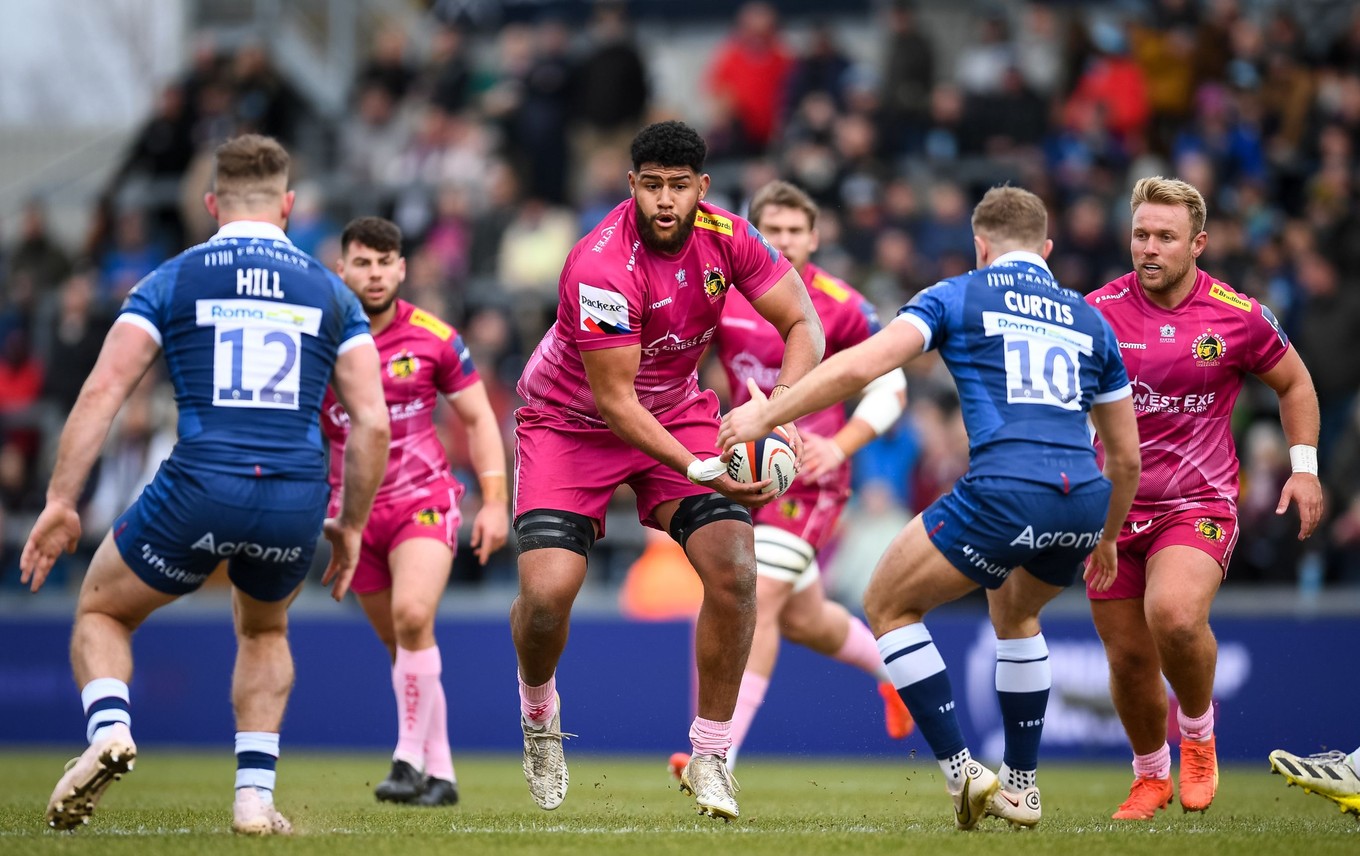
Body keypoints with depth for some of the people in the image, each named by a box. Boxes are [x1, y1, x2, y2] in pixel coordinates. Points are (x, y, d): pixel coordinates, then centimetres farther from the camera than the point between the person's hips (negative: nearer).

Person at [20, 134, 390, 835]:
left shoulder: (172, 280, 10)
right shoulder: (330, 292, 14)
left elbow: (102, 391, 0)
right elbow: (371, 422, 8)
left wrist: (60, 503, 2)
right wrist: (351, 527, 18)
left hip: (197, 489, -2)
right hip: (296, 502, 2)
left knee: (100, 613, 23)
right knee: (263, 631, 33)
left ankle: (108, 730, -7)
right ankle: (255, 795, 18)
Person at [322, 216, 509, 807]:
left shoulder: (434, 338, -6)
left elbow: (478, 418, 3)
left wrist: (495, 502, -4)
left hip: (424, 498, -2)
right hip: (356, 508, 2)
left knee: (412, 616, -25)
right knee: (401, 646, 7)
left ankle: (411, 759, -17)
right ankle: (440, 775, 17)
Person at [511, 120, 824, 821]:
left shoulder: (724, 237, -15)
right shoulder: (601, 266, -31)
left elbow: (803, 325, -9)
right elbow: (613, 401, -28)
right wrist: (699, 470, -38)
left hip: (676, 412, 4)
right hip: (572, 421, -4)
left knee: (734, 571, -15)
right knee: (546, 592, -18)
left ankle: (710, 758, 1)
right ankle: (538, 715, 17)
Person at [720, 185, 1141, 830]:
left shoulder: (958, 297, 12)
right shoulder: (1090, 322, 24)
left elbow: (860, 366, -2)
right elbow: (1127, 456, 26)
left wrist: (769, 413, 5)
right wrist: (1107, 537, 42)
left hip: (1005, 493, -5)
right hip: (1084, 501, 5)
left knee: (888, 605, 16)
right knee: (1014, 611, 36)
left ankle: (961, 772, 6)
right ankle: (1020, 786, 33)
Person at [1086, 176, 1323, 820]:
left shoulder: (1238, 317, -5)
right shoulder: (1098, 311, -3)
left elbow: (1293, 382, 12)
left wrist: (1304, 466, 2)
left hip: (1198, 506, -2)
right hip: (1112, 506, 2)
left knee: (1174, 615, -30)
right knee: (1128, 658, 3)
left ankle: (1198, 731, 0)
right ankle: (1150, 776, 31)